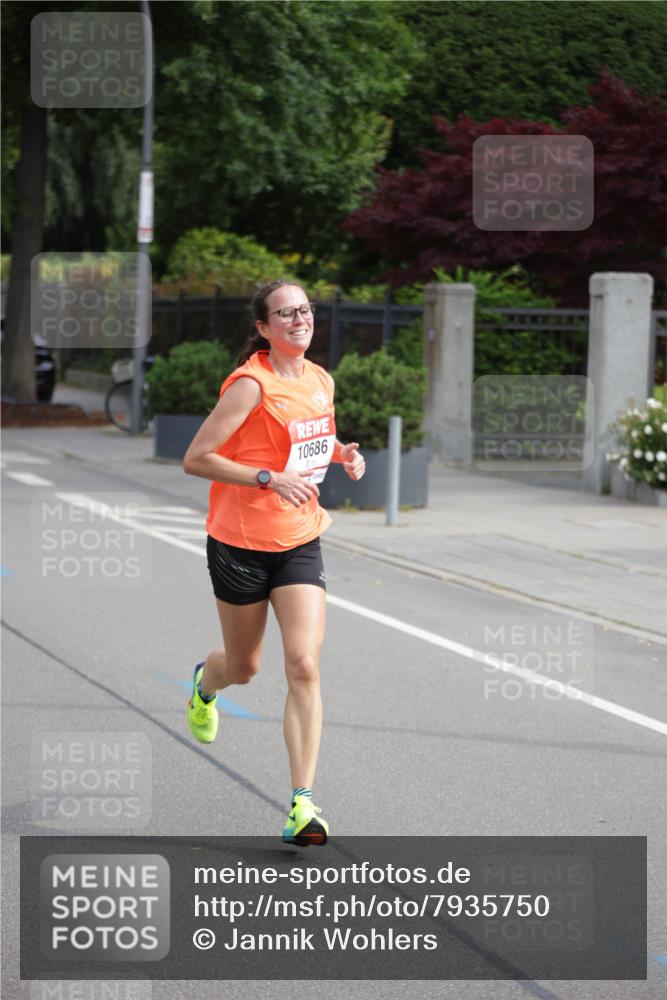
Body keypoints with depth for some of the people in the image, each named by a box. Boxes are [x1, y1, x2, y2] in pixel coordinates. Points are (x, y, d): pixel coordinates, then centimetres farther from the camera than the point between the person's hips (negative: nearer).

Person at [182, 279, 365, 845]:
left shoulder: (322, 381, 5)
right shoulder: (251, 384, -15)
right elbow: (195, 459, -18)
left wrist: (343, 454, 3)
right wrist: (269, 479, -26)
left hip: (300, 543, 4)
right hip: (240, 543, -4)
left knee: (304, 666, -12)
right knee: (243, 667, 13)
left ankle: (303, 802, -13)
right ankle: (206, 683, 53)